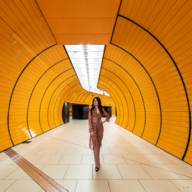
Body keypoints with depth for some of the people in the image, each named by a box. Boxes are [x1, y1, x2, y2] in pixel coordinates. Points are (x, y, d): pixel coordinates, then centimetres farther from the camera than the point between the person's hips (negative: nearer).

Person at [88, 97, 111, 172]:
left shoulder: (102, 109, 2)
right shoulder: (91, 110, -5)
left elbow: (108, 116, 16)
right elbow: (90, 120, -10)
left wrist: (104, 121, 2)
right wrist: (91, 130, -15)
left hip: (100, 128, 3)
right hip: (93, 128, -3)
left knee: (98, 144, 14)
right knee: (95, 145, -6)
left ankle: (97, 158, 39)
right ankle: (97, 164, 2)